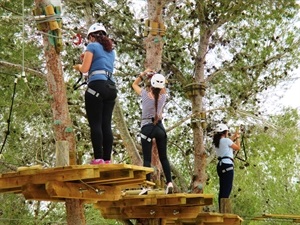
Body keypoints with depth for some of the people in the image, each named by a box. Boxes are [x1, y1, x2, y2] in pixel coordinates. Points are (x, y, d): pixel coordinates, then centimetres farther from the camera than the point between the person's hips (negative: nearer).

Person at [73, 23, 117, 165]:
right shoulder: (111, 50, 24)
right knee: (106, 124, 2)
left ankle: (98, 158, -16)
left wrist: (78, 66, 18)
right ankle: (107, 158, -3)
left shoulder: (92, 46, 4)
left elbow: (85, 69, -2)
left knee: (95, 124, -9)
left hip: (97, 85, -7)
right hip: (111, 87, 7)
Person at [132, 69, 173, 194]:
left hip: (147, 128, -3)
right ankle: (169, 182, -4)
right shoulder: (163, 96, 2)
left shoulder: (145, 94, -5)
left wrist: (143, 74, 16)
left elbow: (134, 84, 14)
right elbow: (163, 89, 27)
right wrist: (159, 78, 18)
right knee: (163, 157, 8)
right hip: (160, 127, 3)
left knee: (147, 159, -4)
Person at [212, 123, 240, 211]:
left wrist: (234, 137, 39)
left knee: (222, 189, 11)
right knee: (227, 188, -9)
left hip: (220, 165, 9)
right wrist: (237, 138, 19)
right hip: (227, 165, -9)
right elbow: (238, 148, 4)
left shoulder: (217, 142, 14)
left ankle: (221, 209, 12)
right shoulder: (226, 140, -9)